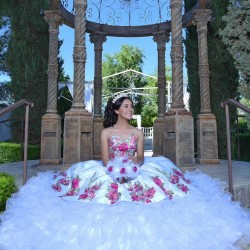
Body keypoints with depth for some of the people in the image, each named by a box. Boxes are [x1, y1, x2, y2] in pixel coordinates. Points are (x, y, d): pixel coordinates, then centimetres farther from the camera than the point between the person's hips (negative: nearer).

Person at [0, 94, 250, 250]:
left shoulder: (137, 132, 10)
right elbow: (105, 160, -2)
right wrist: (116, 168, -20)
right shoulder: (106, 132, 5)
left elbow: (141, 157, 1)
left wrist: (131, 163, -20)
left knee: (159, 171, -21)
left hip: (135, 174, 1)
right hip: (110, 175, -1)